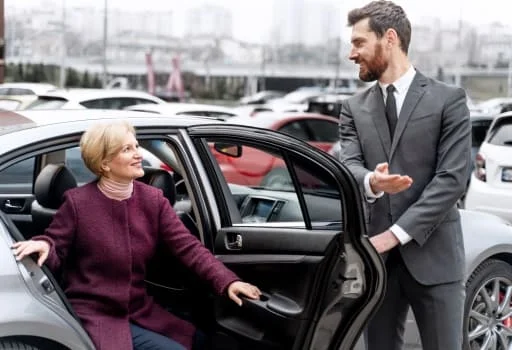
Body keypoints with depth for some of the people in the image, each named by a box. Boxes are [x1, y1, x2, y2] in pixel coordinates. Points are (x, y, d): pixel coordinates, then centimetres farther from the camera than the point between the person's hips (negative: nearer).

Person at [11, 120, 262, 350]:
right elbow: (55, 253, -5)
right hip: (94, 317, -6)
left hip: (140, 313, 6)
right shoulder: (79, 202, -11)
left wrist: (227, 282, -20)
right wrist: (44, 245, -31)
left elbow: (188, 247, -7)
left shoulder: (153, 199, 1)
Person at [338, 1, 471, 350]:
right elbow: (348, 166, -4)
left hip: (432, 256, -3)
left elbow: (452, 177, -10)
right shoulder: (355, 108, 10)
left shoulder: (448, 99, -2)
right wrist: (370, 182, -29)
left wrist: (395, 234, -16)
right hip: (377, 256, 4)